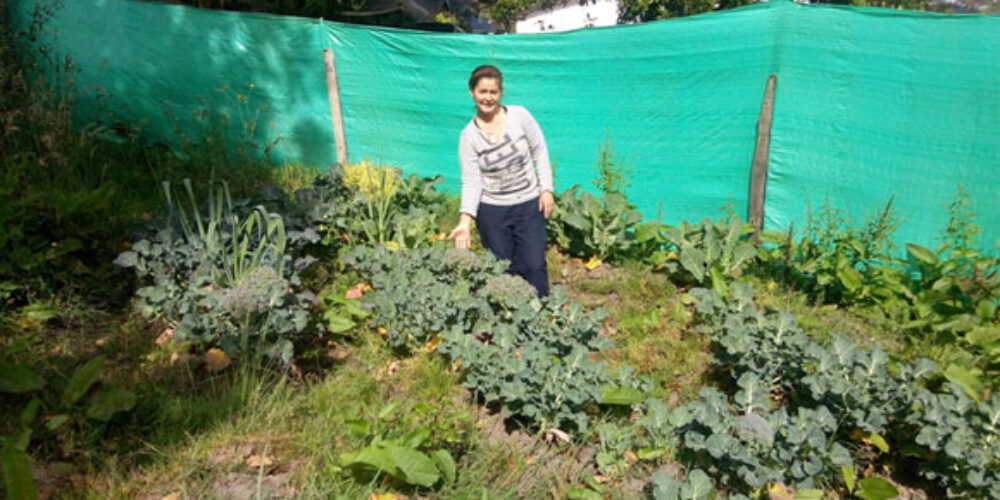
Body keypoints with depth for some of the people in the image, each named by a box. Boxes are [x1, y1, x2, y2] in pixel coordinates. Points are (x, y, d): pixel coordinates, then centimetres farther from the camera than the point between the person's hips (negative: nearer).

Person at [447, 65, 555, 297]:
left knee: (534, 266, -3)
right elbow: (471, 182, -10)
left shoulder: (519, 115, -5)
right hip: (491, 211, 0)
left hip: (529, 205, 0)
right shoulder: (468, 136, -6)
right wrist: (465, 221, -22)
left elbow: (540, 153, 2)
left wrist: (546, 190, -5)